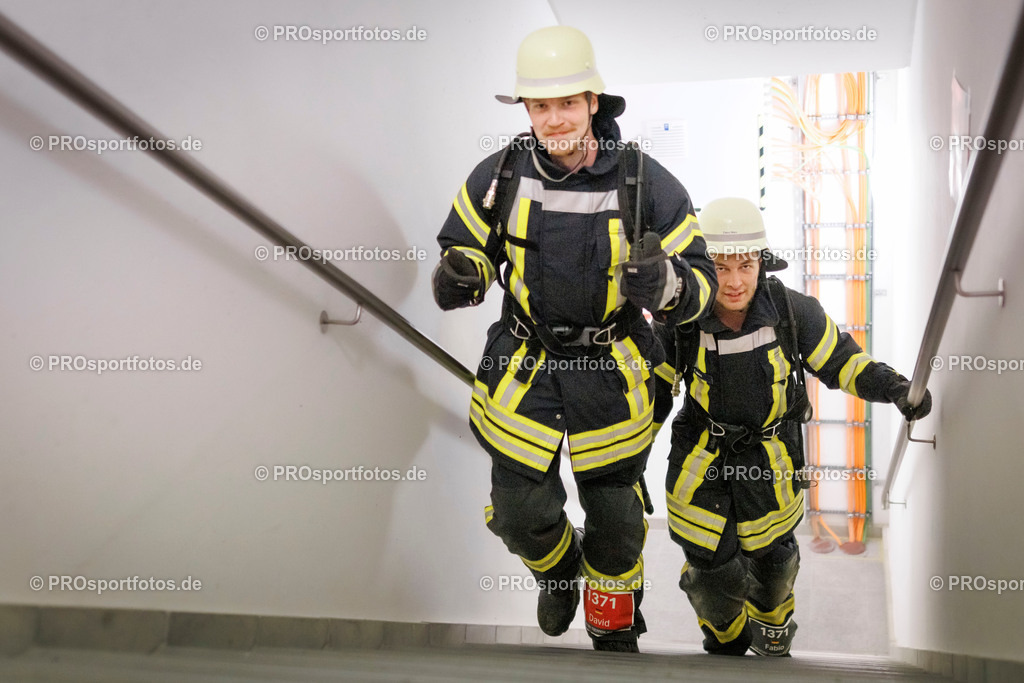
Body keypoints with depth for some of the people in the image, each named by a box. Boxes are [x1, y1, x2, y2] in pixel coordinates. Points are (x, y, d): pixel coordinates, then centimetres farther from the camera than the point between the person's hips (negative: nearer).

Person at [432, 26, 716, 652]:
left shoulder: (646, 183, -14)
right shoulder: (499, 177, -9)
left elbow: (702, 281, -9)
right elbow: (467, 247, 7)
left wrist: (663, 284, -34)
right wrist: (459, 277, -18)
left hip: (611, 370, -1)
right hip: (525, 365, 1)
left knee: (615, 517, 13)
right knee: (520, 513, 6)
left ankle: (616, 631, 42)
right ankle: (558, 568, 45)